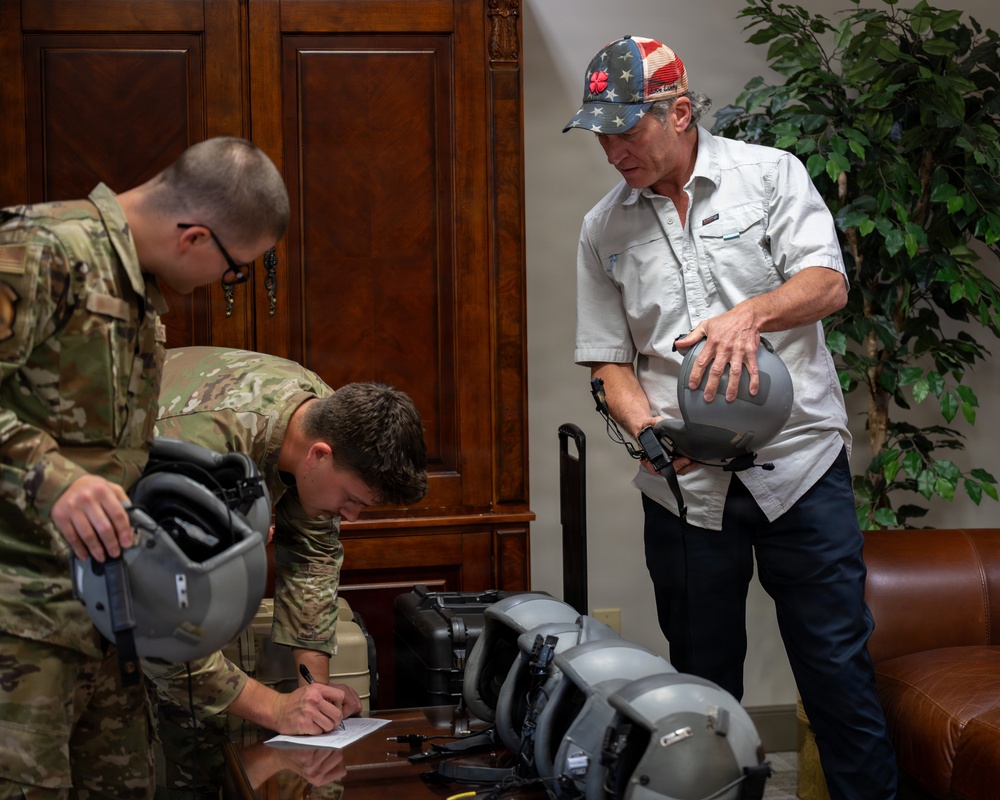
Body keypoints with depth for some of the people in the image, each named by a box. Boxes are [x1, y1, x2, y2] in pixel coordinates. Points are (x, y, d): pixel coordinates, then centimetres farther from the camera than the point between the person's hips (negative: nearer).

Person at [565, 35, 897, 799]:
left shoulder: (770, 173, 1)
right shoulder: (604, 228, 9)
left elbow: (828, 283, -10)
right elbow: (610, 357, 9)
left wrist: (750, 314, -30)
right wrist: (647, 429, -11)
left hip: (799, 459, -2)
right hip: (685, 482, 3)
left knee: (837, 663, 2)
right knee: (703, 677, 11)